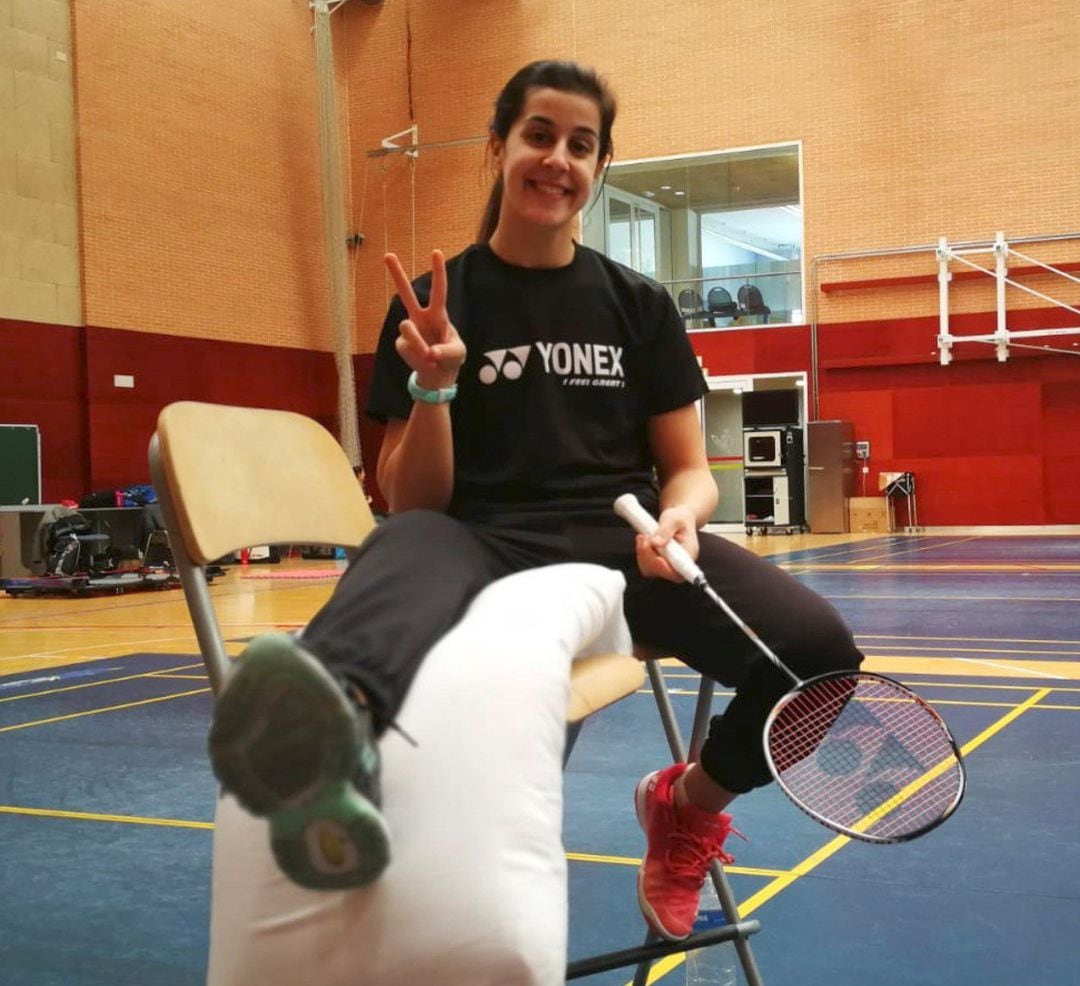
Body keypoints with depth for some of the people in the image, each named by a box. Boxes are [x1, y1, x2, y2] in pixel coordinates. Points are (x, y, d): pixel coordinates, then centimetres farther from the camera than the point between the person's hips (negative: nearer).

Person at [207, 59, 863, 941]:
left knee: (819, 650, -24)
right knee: (405, 548, -39)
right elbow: (413, 503, 4)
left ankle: (690, 803, 7)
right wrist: (435, 385, -13)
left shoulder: (639, 305, 13)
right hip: (485, 546, -2)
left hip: (623, 546, 3)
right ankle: (335, 744, -74)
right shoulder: (436, 304, 7)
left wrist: (678, 516, -10)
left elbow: (688, 468, 14)